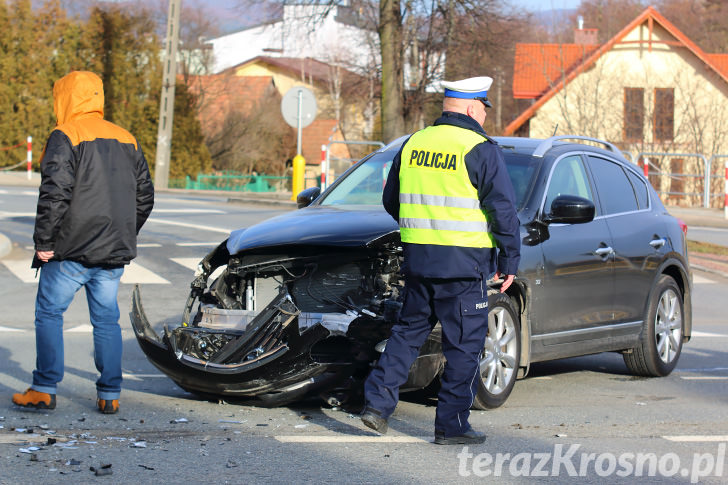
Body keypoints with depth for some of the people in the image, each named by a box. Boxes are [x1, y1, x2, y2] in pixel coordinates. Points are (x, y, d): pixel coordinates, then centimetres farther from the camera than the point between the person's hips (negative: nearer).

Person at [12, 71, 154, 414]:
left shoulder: (65, 137, -8)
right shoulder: (126, 140, 13)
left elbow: (54, 195, -17)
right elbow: (145, 196, 16)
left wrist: (44, 243, -11)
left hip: (71, 250, -6)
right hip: (114, 255, 6)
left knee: (49, 314, 5)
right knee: (107, 320, 10)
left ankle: (44, 390, 3)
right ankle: (109, 395, 8)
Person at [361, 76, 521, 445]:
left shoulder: (413, 144, 9)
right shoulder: (480, 150, -9)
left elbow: (390, 201, 17)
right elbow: (503, 208, -11)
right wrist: (510, 259, -3)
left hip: (417, 260, 6)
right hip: (463, 263, -6)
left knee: (408, 331, 18)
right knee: (464, 345, 3)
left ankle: (377, 402, 9)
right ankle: (451, 425, 5)